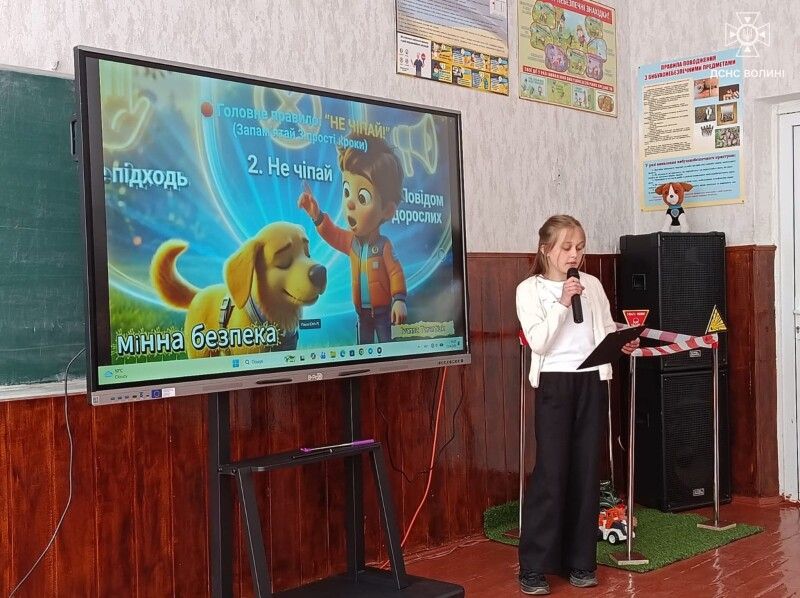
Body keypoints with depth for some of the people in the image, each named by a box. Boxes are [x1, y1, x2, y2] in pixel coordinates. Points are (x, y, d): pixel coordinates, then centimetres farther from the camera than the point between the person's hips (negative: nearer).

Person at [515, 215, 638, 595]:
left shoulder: (592, 285, 11)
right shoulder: (529, 289, -2)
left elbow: (607, 330, 13)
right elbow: (539, 342, -12)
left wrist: (622, 344, -7)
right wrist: (563, 303, -17)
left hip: (591, 381, 4)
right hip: (555, 382, -4)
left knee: (586, 470, 7)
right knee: (551, 471, -5)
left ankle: (580, 560, 17)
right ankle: (534, 566, 4)